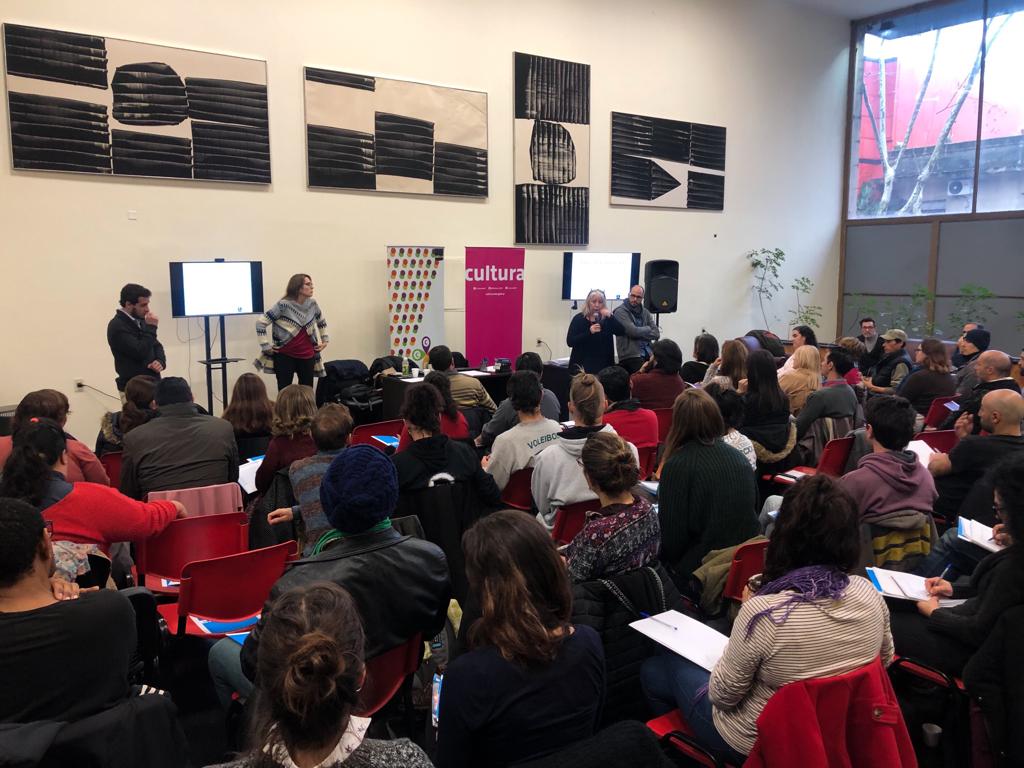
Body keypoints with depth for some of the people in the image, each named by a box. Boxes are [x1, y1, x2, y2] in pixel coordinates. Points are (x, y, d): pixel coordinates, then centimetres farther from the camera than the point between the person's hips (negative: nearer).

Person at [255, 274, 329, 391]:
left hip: (307, 356, 5)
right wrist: (266, 347, -14)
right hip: (285, 355, -5)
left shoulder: (312, 304, 2)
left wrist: (325, 340, 17)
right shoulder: (283, 305, -15)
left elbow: (321, 321, 22)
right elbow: (261, 322, -14)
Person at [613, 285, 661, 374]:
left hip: (647, 354, 6)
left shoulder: (645, 312, 17)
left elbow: (656, 334, 8)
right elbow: (633, 331, -13)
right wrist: (648, 329, 4)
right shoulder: (620, 311, -1)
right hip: (630, 356, -6)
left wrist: (640, 333, -5)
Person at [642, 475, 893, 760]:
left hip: (761, 744, -6)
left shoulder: (763, 612, -36)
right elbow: (884, 661, 4)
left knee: (656, 668, 17)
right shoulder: (869, 594, -18)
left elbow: (722, 695, -21)